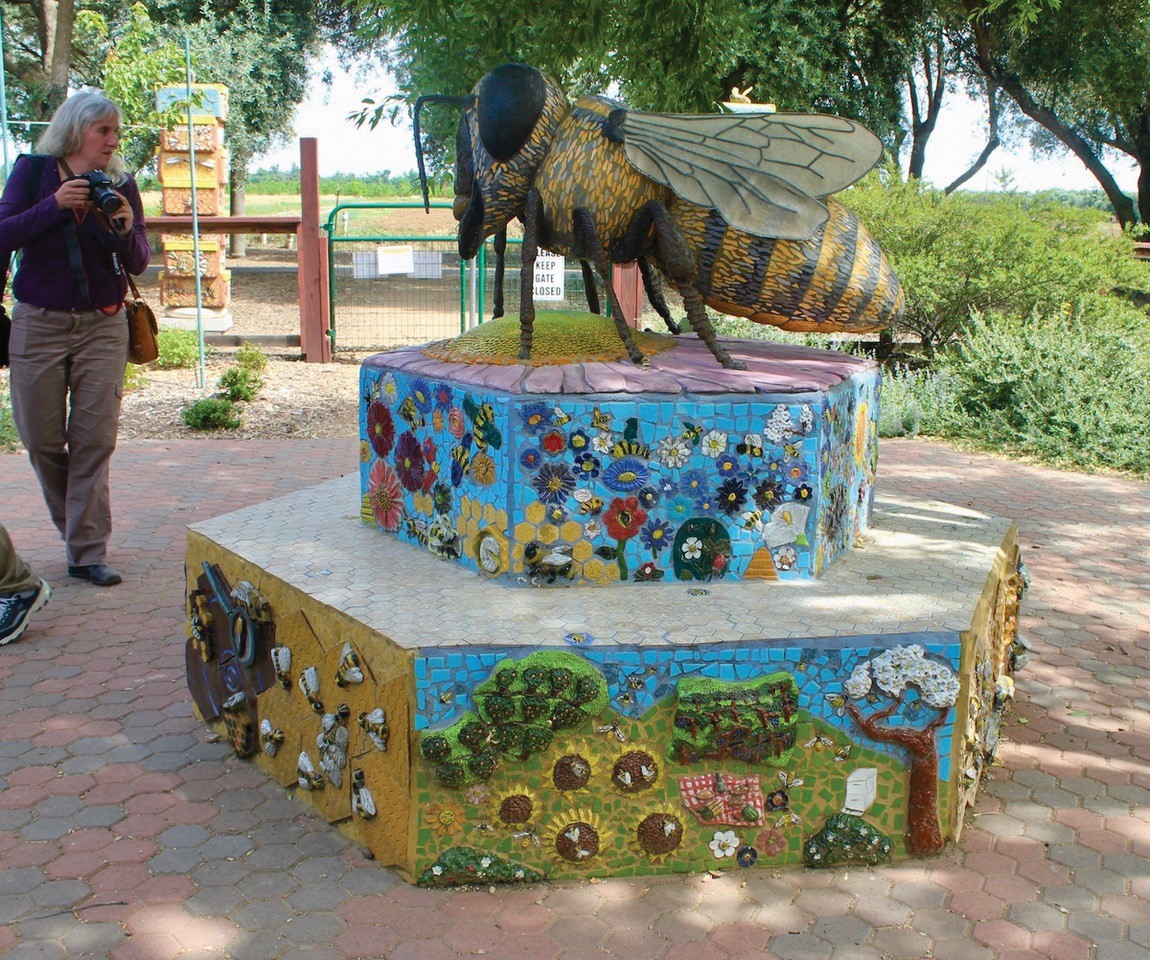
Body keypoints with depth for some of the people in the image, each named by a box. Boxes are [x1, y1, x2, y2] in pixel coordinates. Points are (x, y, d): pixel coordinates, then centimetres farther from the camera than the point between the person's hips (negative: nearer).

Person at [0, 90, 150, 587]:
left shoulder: (120, 185, 2)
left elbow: (138, 264, 1)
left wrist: (126, 230, -19)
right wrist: (54, 205, -20)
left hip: (102, 326, 0)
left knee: (95, 440, -3)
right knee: (42, 440, 6)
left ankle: (88, 551, 2)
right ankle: (75, 525, 30)